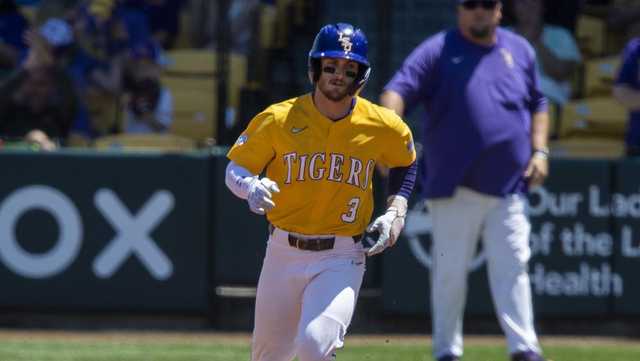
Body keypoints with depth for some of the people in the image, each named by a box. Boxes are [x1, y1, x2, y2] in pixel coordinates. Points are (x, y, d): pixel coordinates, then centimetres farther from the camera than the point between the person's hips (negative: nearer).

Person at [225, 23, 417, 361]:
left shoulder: (382, 127, -4)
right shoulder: (278, 120, -7)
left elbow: (405, 164, 16)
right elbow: (235, 169, -2)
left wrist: (396, 213, 2)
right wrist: (251, 188, -25)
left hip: (341, 260, -2)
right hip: (283, 255, 2)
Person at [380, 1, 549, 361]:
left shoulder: (520, 50, 11)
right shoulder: (438, 51, -3)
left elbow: (537, 104, 21)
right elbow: (398, 90, -15)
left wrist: (540, 150, 7)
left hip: (509, 187, 3)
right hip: (454, 188, -3)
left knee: (512, 267, -1)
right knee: (450, 271, 3)